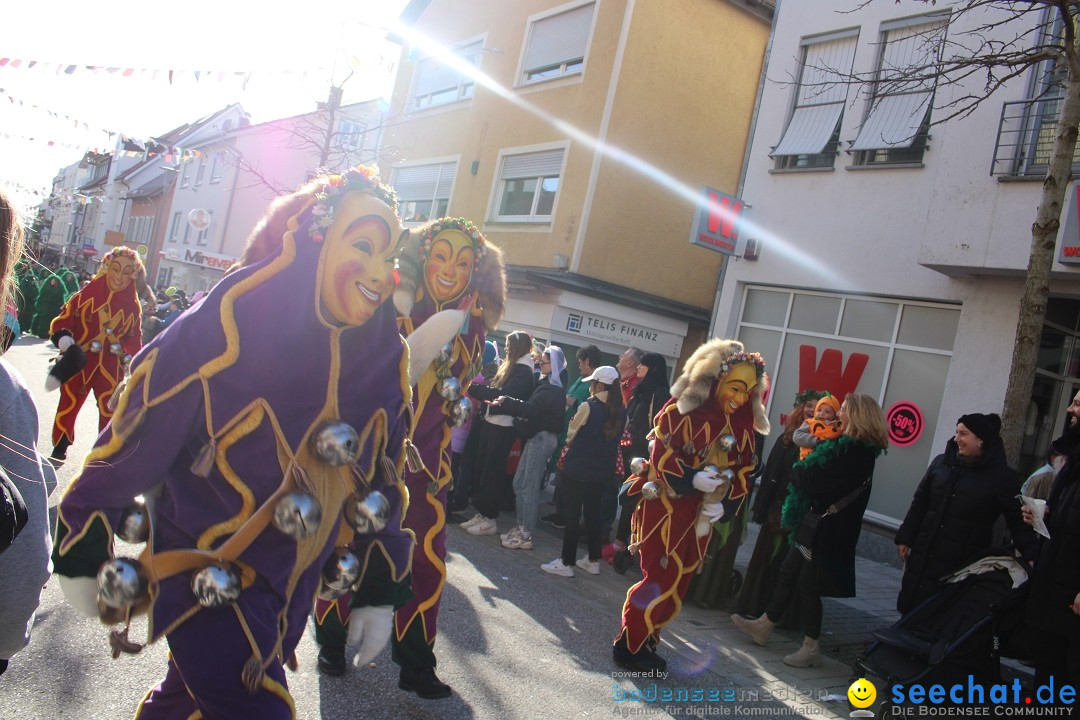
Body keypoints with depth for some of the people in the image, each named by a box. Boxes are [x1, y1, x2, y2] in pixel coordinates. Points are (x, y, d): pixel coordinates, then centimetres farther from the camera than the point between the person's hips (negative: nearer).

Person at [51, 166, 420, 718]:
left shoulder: (383, 359, -7)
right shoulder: (225, 330, -21)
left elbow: (382, 479, 2)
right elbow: (134, 440, -12)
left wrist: (380, 588, 6)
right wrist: (81, 555, -3)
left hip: (293, 585, 5)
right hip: (203, 582, -5)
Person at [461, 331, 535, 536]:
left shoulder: (524, 372, -11)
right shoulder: (511, 367, 16)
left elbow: (504, 395, -21)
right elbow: (494, 390, 16)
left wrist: (474, 388, -19)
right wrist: (477, 389, -1)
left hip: (503, 428, -8)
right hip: (491, 422, 8)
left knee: (491, 472, -3)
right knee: (480, 469, 9)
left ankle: (490, 520, 6)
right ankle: (481, 514, 18)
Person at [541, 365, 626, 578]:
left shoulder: (588, 406, -15)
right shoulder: (622, 412, 1)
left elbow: (571, 435, -3)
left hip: (578, 468, -6)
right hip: (603, 471, 6)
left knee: (572, 514, 2)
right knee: (592, 513, 17)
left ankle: (566, 562, 8)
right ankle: (593, 560, 25)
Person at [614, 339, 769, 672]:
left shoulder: (742, 428, 7)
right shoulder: (683, 410, -11)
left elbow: (744, 473, 6)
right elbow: (661, 456, -14)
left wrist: (724, 504, -10)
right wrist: (691, 479, -28)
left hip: (701, 514, 6)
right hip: (666, 506, -6)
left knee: (678, 583, 11)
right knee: (662, 578, -7)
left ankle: (645, 641, 26)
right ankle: (628, 646, 8)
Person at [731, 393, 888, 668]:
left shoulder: (854, 452, -22)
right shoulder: (853, 447, 9)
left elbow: (810, 478, -23)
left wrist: (803, 463, -4)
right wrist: (808, 467, -4)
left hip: (826, 530, -10)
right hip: (814, 524, 10)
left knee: (807, 583, 2)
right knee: (789, 572, 17)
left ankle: (811, 647, 17)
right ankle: (764, 625, 29)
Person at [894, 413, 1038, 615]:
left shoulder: (1002, 477, -4)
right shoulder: (941, 463, 7)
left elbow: (1018, 521, -4)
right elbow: (919, 504, 12)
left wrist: (1032, 556, -16)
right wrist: (905, 538, 11)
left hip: (965, 566, -4)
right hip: (923, 557, 4)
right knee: (912, 611, 9)